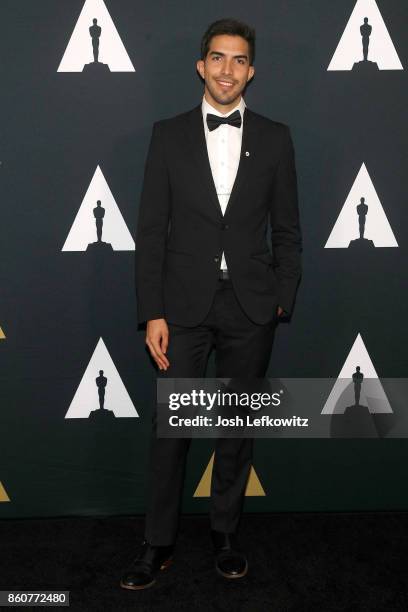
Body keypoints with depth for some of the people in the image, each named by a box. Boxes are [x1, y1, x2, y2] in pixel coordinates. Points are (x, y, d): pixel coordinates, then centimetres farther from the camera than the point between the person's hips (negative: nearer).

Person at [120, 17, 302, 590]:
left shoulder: (275, 138, 4)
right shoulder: (169, 134, 2)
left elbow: (287, 230, 7)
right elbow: (151, 230, -1)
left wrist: (282, 300, 1)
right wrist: (152, 313, -6)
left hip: (251, 307, 1)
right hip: (185, 304, 0)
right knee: (170, 427, 4)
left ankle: (226, 534, 30)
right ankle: (158, 543, 22)